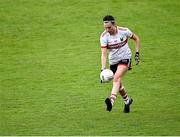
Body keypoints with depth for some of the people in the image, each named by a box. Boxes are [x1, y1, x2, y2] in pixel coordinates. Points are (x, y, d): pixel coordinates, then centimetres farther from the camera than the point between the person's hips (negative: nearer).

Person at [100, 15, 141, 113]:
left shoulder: (124, 31, -15)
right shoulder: (104, 36, -14)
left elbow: (136, 38, 4)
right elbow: (103, 54, -19)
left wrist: (137, 53, -3)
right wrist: (103, 69, -31)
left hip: (125, 58, -4)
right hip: (113, 61, 4)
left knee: (117, 78, -27)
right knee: (118, 84, 12)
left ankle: (111, 101, -42)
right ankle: (127, 100, 40)